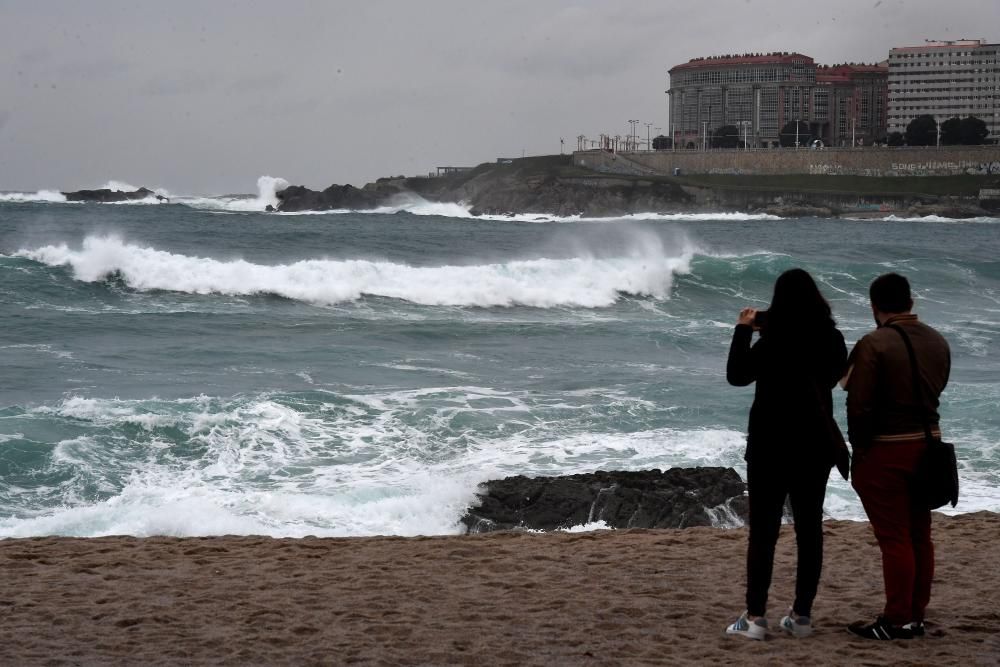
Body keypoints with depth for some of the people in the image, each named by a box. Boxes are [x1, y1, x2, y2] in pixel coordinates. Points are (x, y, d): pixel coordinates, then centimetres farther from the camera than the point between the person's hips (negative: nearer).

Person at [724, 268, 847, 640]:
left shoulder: (771, 343, -16)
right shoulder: (832, 341, -2)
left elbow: (736, 376, -6)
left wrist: (743, 330, 2)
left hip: (771, 448, -4)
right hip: (816, 448, 4)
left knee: (763, 531, 1)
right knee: (809, 529, 10)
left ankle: (755, 618, -1)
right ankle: (801, 616, 12)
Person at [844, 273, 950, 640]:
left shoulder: (874, 345, -16)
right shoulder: (938, 342, 4)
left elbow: (859, 406, -16)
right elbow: (935, 390, 12)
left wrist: (859, 449, -5)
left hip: (886, 449, -6)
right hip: (928, 442, 6)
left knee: (894, 537, -1)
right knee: (920, 535, 13)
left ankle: (896, 621, 2)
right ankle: (916, 616, 20)